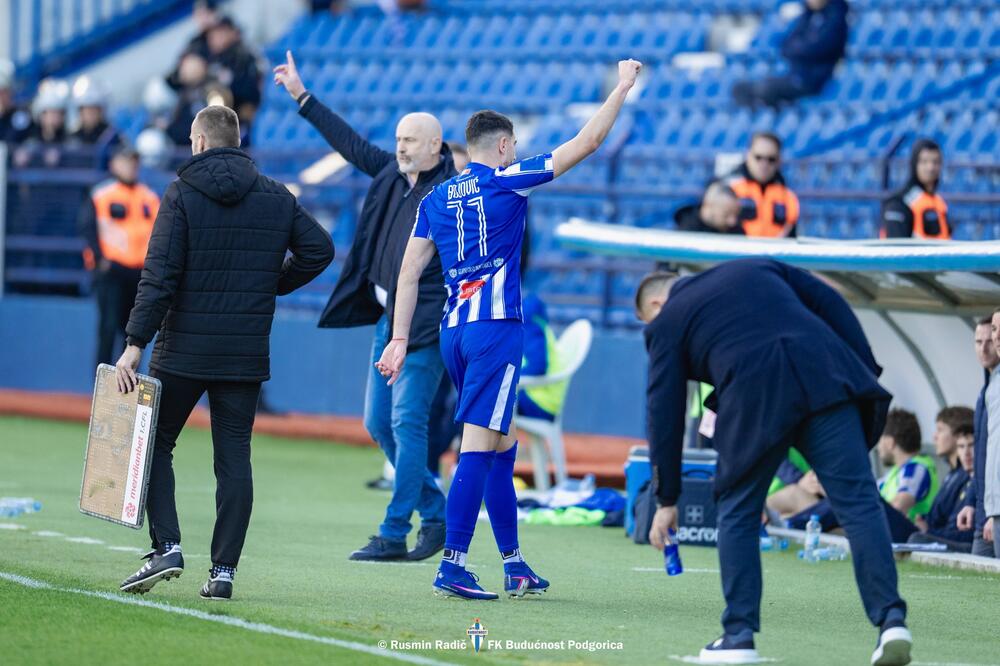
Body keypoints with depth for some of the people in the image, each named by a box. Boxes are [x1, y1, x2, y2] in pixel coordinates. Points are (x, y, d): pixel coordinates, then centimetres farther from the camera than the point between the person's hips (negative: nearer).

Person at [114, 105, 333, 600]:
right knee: (234, 458, 6)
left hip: (184, 350, -3)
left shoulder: (182, 194, -6)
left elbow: (160, 274, -13)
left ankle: (166, 546, -6)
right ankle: (224, 569, 1)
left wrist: (135, 344, -13)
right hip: (247, 354, 3)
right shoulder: (277, 197, 6)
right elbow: (319, 249, 4)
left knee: (154, 443, 9)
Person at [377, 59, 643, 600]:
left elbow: (408, 275, 10)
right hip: (496, 329, -7)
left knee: (503, 444, 15)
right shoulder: (506, 181, -2)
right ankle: (452, 566, -15)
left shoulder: (435, 199, 13)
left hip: (453, 331, 7)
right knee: (478, 448, -10)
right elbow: (586, 142, 0)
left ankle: (513, 565, 17)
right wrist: (622, 88, 9)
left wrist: (399, 340, 11)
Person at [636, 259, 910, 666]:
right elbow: (830, 305, 19)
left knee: (737, 513, 15)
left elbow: (664, 414, 17)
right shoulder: (756, 268, 31)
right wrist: (867, 372, 15)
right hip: (827, 379, 3)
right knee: (857, 501, -3)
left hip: (755, 396, -3)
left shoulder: (666, 323, 21)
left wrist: (667, 499, 21)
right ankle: (891, 620, -14)